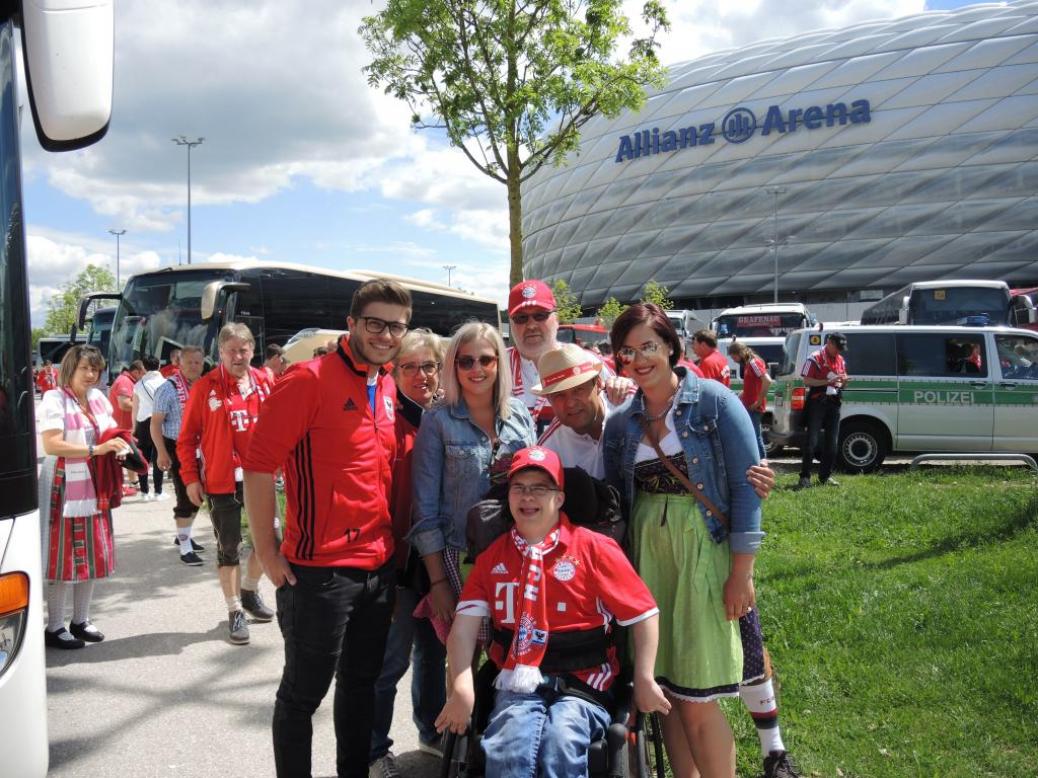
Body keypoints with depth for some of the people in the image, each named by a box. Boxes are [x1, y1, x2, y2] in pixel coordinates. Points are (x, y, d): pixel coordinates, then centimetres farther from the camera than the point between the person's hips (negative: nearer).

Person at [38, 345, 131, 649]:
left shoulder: (98, 398, 12)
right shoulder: (55, 399, -9)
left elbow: (112, 435, 23)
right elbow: (51, 444, -20)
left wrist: (119, 448, 1)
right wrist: (95, 449, -25)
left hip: (95, 489, 7)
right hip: (65, 489, -7)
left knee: (92, 555, 11)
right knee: (64, 557, -2)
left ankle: (81, 620, 24)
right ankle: (54, 627, 8)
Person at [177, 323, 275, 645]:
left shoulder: (264, 382, 2)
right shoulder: (204, 387, -8)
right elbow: (187, 437, -4)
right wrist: (190, 478, -7)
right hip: (221, 481, -3)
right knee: (228, 546, 6)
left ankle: (249, 589, 35)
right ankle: (235, 611, 18)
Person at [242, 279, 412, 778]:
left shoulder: (389, 389, 9)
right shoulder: (309, 380, -14)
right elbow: (259, 465, -16)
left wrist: (392, 541, 14)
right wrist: (269, 554, -14)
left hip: (380, 566, 7)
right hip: (320, 569, -7)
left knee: (362, 682, 20)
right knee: (304, 692, 7)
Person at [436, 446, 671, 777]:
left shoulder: (594, 548, 1)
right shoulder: (492, 556, 12)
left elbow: (645, 613, 2)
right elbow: (465, 623, 5)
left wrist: (644, 681, -3)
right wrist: (462, 688, -8)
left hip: (580, 687, -2)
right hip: (518, 685, 2)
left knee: (561, 747, -32)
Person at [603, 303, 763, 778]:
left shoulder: (715, 402, -6)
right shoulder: (620, 423, 8)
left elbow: (745, 486, -9)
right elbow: (613, 500, 13)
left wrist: (741, 572, -13)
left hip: (705, 553, -4)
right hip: (647, 556, 5)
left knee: (697, 699, -3)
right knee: (665, 689, 9)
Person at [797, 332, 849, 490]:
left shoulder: (840, 360, 14)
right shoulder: (815, 358, -7)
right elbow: (807, 381, -12)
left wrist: (844, 381, -3)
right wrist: (829, 381, -20)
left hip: (834, 403, 7)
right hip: (817, 402, -7)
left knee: (831, 441, 8)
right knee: (811, 441, -9)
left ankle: (825, 476, 17)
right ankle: (805, 477, -7)